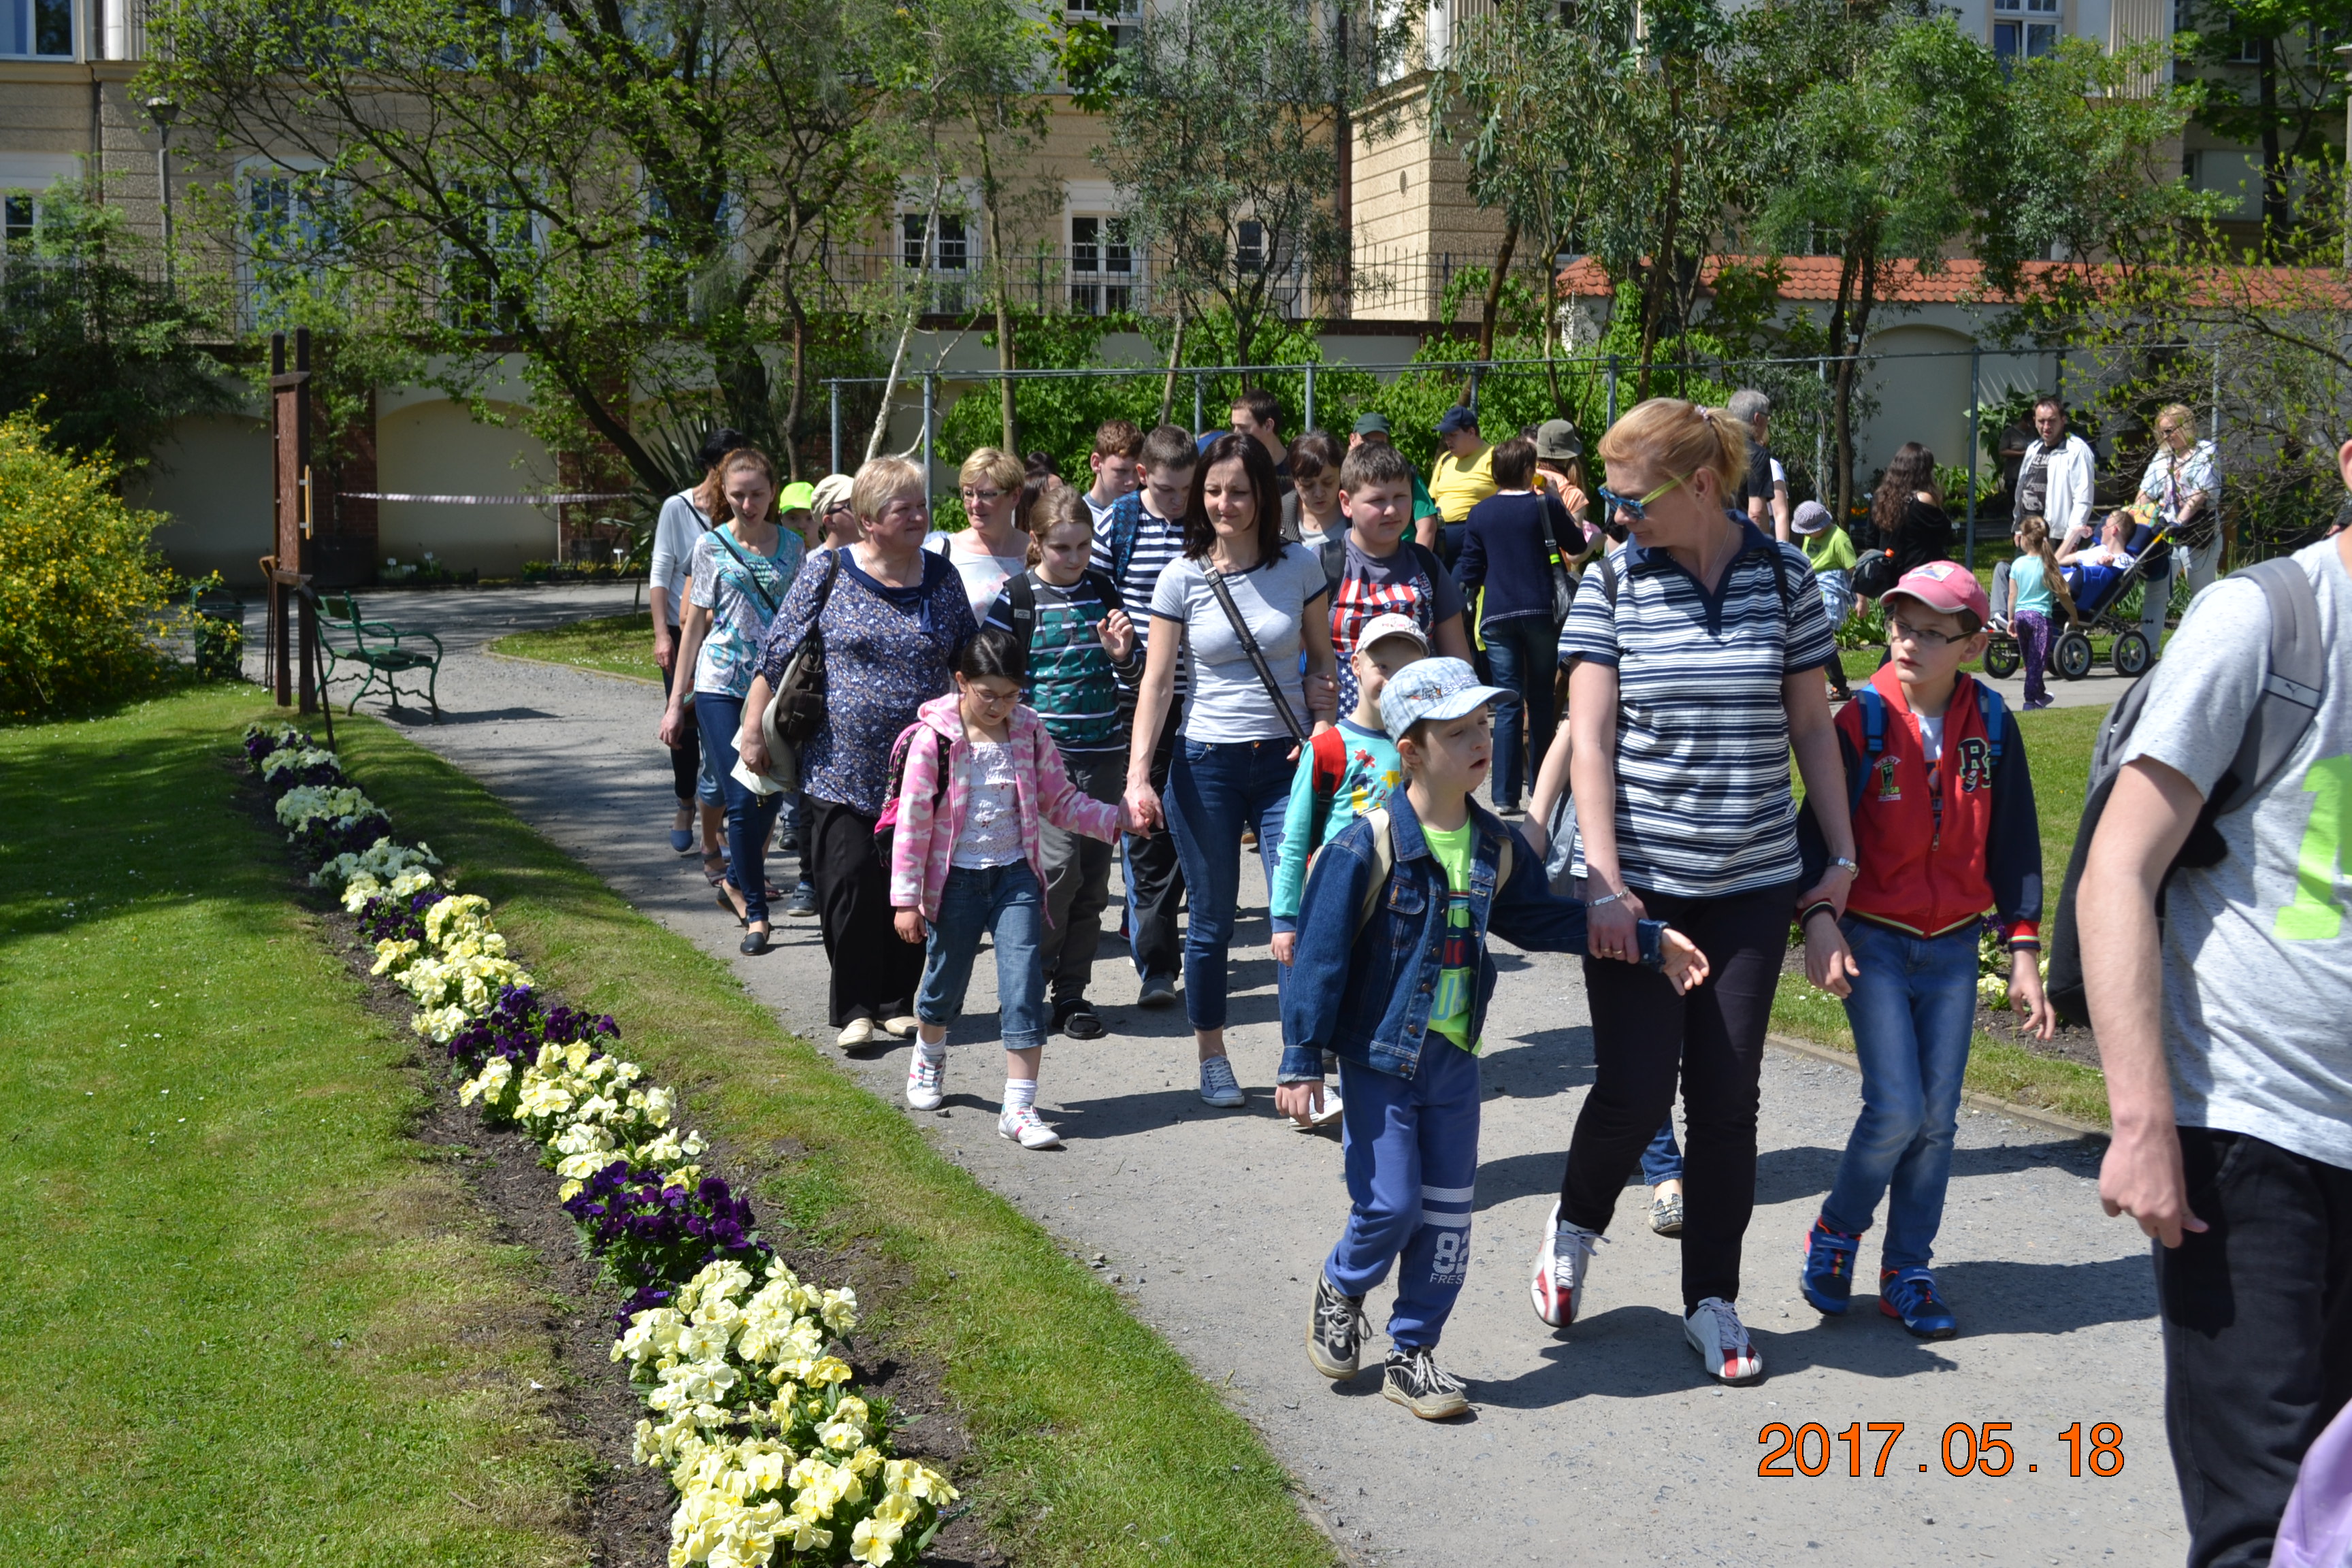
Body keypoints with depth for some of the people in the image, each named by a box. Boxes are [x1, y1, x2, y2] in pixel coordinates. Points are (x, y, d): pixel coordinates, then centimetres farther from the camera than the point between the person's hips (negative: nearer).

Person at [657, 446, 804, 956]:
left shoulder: (791, 545, 7)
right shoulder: (711, 546, 1)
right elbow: (695, 624, 5)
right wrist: (676, 701, 4)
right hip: (721, 686, -2)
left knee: (770, 797, 5)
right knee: (742, 800, -7)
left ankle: (737, 881, 30)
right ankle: (756, 911, 4)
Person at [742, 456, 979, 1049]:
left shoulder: (941, 577, 5)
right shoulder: (830, 574, -4)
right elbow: (775, 654, 0)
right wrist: (753, 730, -2)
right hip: (843, 769, -3)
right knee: (850, 883, -6)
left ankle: (898, 1002, 20)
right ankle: (855, 1009, 6)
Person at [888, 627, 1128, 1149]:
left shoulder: (1030, 731, -1)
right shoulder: (933, 739, -11)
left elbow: (1060, 801, 6)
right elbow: (913, 821, -9)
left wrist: (1115, 818, -9)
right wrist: (906, 899, -9)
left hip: (1016, 875, 2)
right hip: (955, 877, -2)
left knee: (1024, 986, -8)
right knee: (946, 979, 14)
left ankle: (1019, 1108, -4)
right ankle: (928, 1058, 47)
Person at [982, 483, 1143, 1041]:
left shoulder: (1104, 591, 8)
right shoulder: (1016, 599, -3)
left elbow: (1131, 676, 16)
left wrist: (1124, 654, -6)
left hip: (1103, 753, 4)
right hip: (1042, 751, -4)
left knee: (1093, 878, 5)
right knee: (1058, 867, -14)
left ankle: (1072, 993, 15)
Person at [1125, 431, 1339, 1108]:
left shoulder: (1300, 566, 0)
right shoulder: (1182, 578, -2)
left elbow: (1323, 662, 10)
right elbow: (1157, 682, -3)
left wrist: (1322, 731, -7)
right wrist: (1138, 774, -12)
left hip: (1286, 763, 0)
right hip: (1206, 765, 0)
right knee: (1212, 920, 9)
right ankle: (1212, 1058, 25)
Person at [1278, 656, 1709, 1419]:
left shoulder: (1494, 848, 2)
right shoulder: (1367, 847, -16)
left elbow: (1544, 919, 16)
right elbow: (1320, 953, -13)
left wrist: (1650, 941, 12)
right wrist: (1302, 1060, -13)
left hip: (1455, 1062, 6)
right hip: (1381, 1059, -5)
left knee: (1447, 1218, 9)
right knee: (1390, 1206, -6)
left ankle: (1412, 1353, 23)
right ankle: (1341, 1289, 26)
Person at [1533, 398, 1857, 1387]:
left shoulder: (1784, 579, 0)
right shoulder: (1612, 583, -4)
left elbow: (1811, 728, 7)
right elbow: (1590, 739, -7)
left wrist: (1842, 858, 4)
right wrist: (1603, 880, -14)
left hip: (1752, 884, 2)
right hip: (1636, 881, -1)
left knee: (1728, 1099, 5)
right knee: (1636, 1088, -4)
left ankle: (1711, 1301, 21)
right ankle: (1574, 1224, 27)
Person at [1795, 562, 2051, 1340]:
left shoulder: (1992, 726, 0)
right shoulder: (1862, 722, -8)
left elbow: (2014, 842, 6)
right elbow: (1819, 827, -5)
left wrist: (2023, 949, 3)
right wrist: (1818, 914, -19)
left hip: (1954, 947, 3)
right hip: (1874, 942, -3)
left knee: (1936, 1117, 3)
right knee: (1896, 1108, -13)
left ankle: (1907, 1272, 18)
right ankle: (1835, 1232, 12)